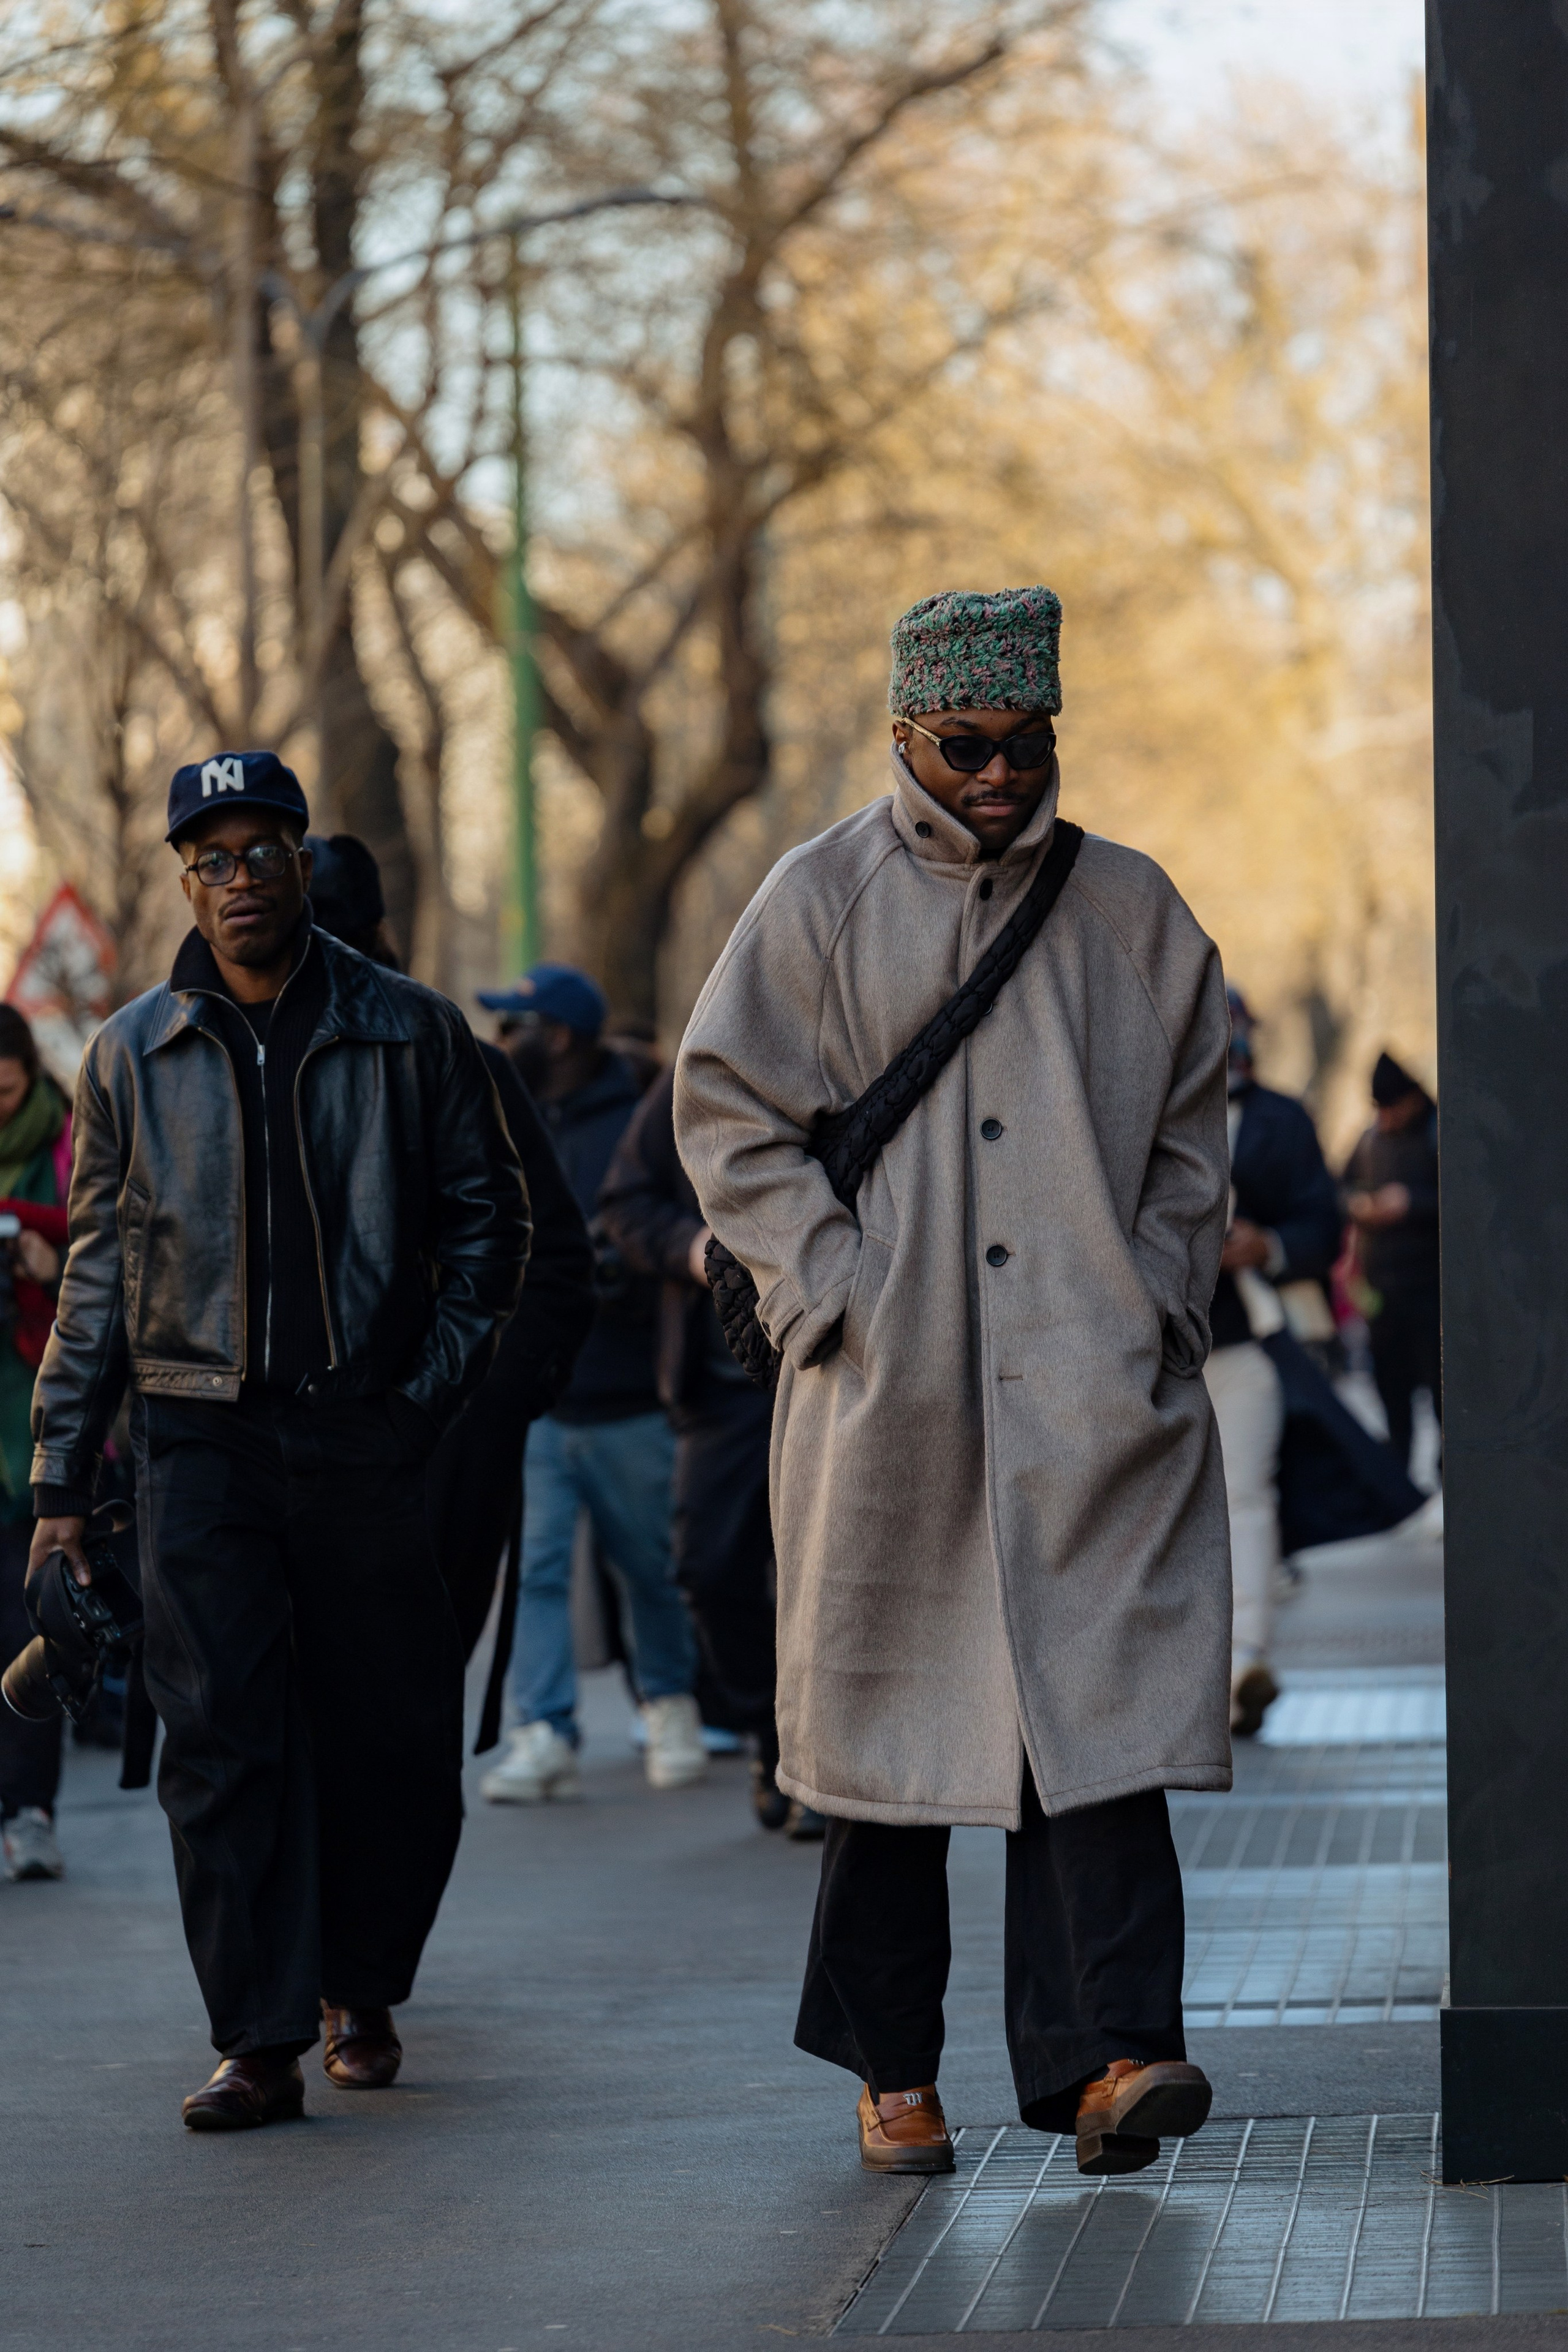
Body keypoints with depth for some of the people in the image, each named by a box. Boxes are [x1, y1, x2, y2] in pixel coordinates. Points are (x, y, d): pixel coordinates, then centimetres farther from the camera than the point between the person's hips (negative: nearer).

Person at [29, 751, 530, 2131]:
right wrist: (62, 1477, 8)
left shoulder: (412, 1035, 4)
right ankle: (261, 2043, -5)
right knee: (222, 1738, -8)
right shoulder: (132, 1057, 7)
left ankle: (362, 1989, 27)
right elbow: (99, 1272, 12)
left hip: (367, 1435, 0)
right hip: (201, 1435, 0)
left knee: (394, 1736, 6)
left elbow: (489, 1219, 10)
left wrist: (440, 1382, -3)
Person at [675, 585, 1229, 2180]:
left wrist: (1160, 1298, 4)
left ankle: (1107, 2051, -17)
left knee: (1100, 1701, -10)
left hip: (1094, 1390, 1)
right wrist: (830, 1290, -8)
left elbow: (1191, 1123, 16)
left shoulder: (1128, 911, 10)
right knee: (885, 1708, 4)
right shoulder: (819, 902, 3)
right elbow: (729, 1109, 2)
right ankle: (890, 2067, 15)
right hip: (888, 1390, -1)